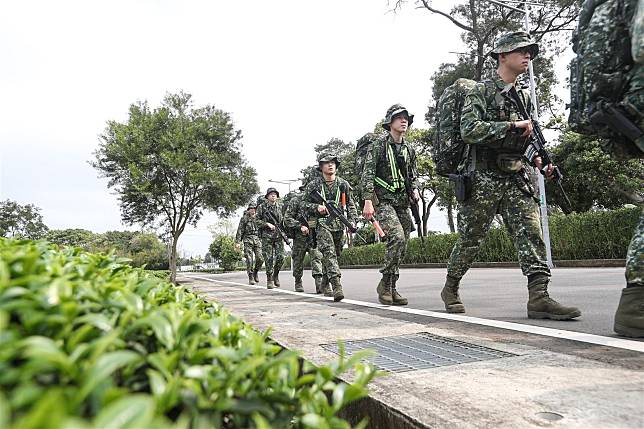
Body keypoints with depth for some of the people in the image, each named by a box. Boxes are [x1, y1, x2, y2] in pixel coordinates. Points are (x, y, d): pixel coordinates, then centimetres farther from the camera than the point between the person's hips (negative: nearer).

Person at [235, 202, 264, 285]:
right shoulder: (244, 218, 4)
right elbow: (240, 230, 0)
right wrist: (237, 242, -7)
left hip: (257, 239, 3)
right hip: (248, 240, -3)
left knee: (260, 259, -7)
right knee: (249, 260, -5)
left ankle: (256, 271, 20)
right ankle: (251, 278, 5)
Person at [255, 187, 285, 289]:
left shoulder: (280, 206, 10)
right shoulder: (262, 207, 2)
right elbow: (257, 221, 1)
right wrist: (267, 224, -11)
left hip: (279, 235, 2)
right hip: (267, 235, -2)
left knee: (280, 257, -6)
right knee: (269, 258, -2)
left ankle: (276, 275, 18)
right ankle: (269, 280, 9)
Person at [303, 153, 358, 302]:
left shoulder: (343, 184, 8)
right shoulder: (313, 184, 1)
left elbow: (351, 205, 11)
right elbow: (305, 204, 5)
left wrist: (352, 220, -2)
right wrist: (317, 207, -15)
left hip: (339, 224, 4)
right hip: (322, 224, -4)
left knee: (335, 254, 12)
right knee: (329, 252, -20)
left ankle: (325, 285, 32)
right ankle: (337, 286, -29)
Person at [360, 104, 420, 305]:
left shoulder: (409, 149, 16)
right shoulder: (380, 144, -2)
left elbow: (413, 175, 23)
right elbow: (368, 174, -9)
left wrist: (415, 190, 1)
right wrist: (367, 201, -18)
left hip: (402, 202, 7)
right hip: (383, 200, -6)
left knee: (402, 246, 3)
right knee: (397, 237, -24)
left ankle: (392, 288, 14)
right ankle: (385, 283, -9)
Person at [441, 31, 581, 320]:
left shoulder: (524, 97, 19)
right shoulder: (481, 91, -3)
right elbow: (469, 130, -19)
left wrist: (538, 160, 12)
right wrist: (512, 125, -18)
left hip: (516, 179, 7)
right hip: (484, 178, -6)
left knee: (532, 233, -7)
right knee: (469, 240, 3)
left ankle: (539, 298, -7)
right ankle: (450, 289, 21)